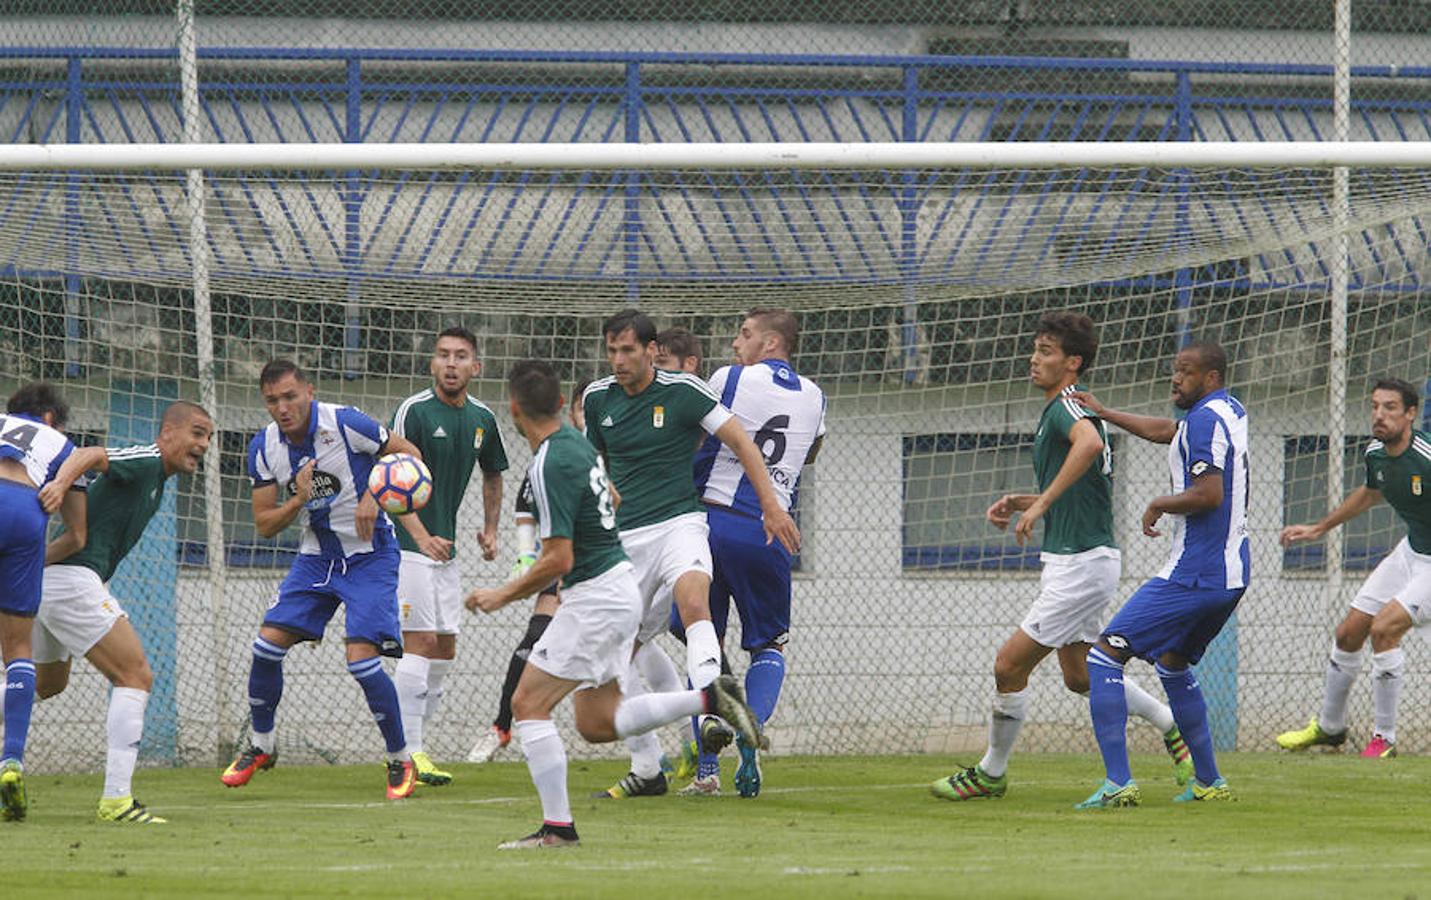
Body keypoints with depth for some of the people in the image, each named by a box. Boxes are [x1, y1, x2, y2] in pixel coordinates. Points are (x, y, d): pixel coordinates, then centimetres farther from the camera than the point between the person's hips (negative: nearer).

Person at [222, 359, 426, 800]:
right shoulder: (264, 448, -4)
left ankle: (401, 761, 1)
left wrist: (374, 495, -23)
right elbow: (264, 524, -1)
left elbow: (409, 453, -8)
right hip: (316, 556, 5)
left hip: (369, 554, -5)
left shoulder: (345, 424, -19)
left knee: (362, 658, -17)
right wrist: (298, 502, -21)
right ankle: (261, 746, 18)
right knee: (267, 644, -4)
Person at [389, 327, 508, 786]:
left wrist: (490, 529, 13)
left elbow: (492, 476, 25)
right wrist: (422, 536, -28)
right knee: (420, 642, -13)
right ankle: (408, 753, -11)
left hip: (445, 548, 7)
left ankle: (415, 743, 17)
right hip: (408, 543, -7)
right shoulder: (415, 411, -13)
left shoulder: (482, 420, 7)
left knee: (444, 649, 8)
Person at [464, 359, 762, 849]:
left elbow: (558, 560, -22)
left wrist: (503, 595, -10)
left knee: (528, 703, -6)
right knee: (597, 722, 14)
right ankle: (710, 699, 11)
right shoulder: (576, 443, 9)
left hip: (595, 598, -10)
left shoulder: (551, 466, -20)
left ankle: (557, 825, -7)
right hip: (618, 585, 10)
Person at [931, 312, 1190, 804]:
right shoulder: (1068, 408, 16)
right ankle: (1174, 725, 28)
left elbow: (1089, 442, -41)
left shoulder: (1067, 404, -15)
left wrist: (1040, 504, -38)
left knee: (1010, 664, -6)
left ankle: (990, 774, 6)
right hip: (1071, 562, 11)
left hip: (1082, 563, -11)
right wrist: (1023, 502, 14)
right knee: (1080, 676, 20)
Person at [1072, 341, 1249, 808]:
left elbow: (1209, 493, -24)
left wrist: (1158, 505, -8)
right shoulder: (1231, 411, 16)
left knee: (1106, 655, -9)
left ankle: (1118, 782, -19)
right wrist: (1104, 412, 35)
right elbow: (1166, 431, 33)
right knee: (1173, 663, 29)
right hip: (1232, 573, 10)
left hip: (1194, 573, -10)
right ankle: (1208, 781, 27)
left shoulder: (1206, 418, -14)